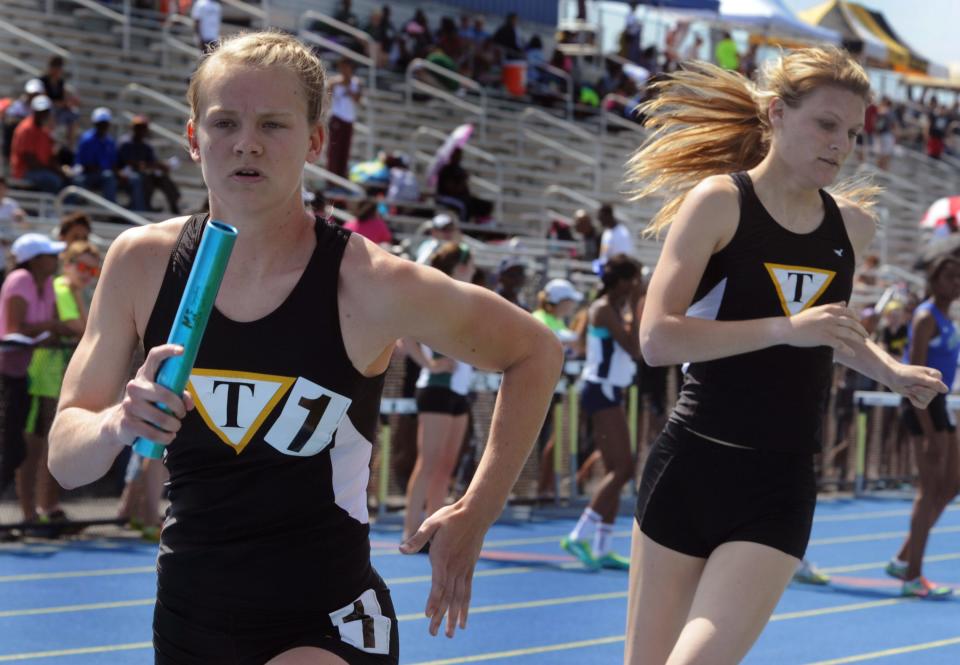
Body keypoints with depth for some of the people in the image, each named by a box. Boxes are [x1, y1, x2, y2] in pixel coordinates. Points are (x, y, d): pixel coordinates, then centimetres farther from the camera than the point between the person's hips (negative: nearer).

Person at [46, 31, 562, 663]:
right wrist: (118, 424, -22)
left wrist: (475, 515, -3)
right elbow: (65, 456, 0)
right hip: (186, 614, 4)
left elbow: (537, 352, 0)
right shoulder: (142, 262, -5)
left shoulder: (370, 284, -15)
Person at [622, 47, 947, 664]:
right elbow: (658, 339, -17)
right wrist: (784, 329, -24)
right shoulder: (720, 200, -8)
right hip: (691, 470, -3)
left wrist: (891, 371, 10)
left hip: (781, 490, 3)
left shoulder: (853, 226, 8)